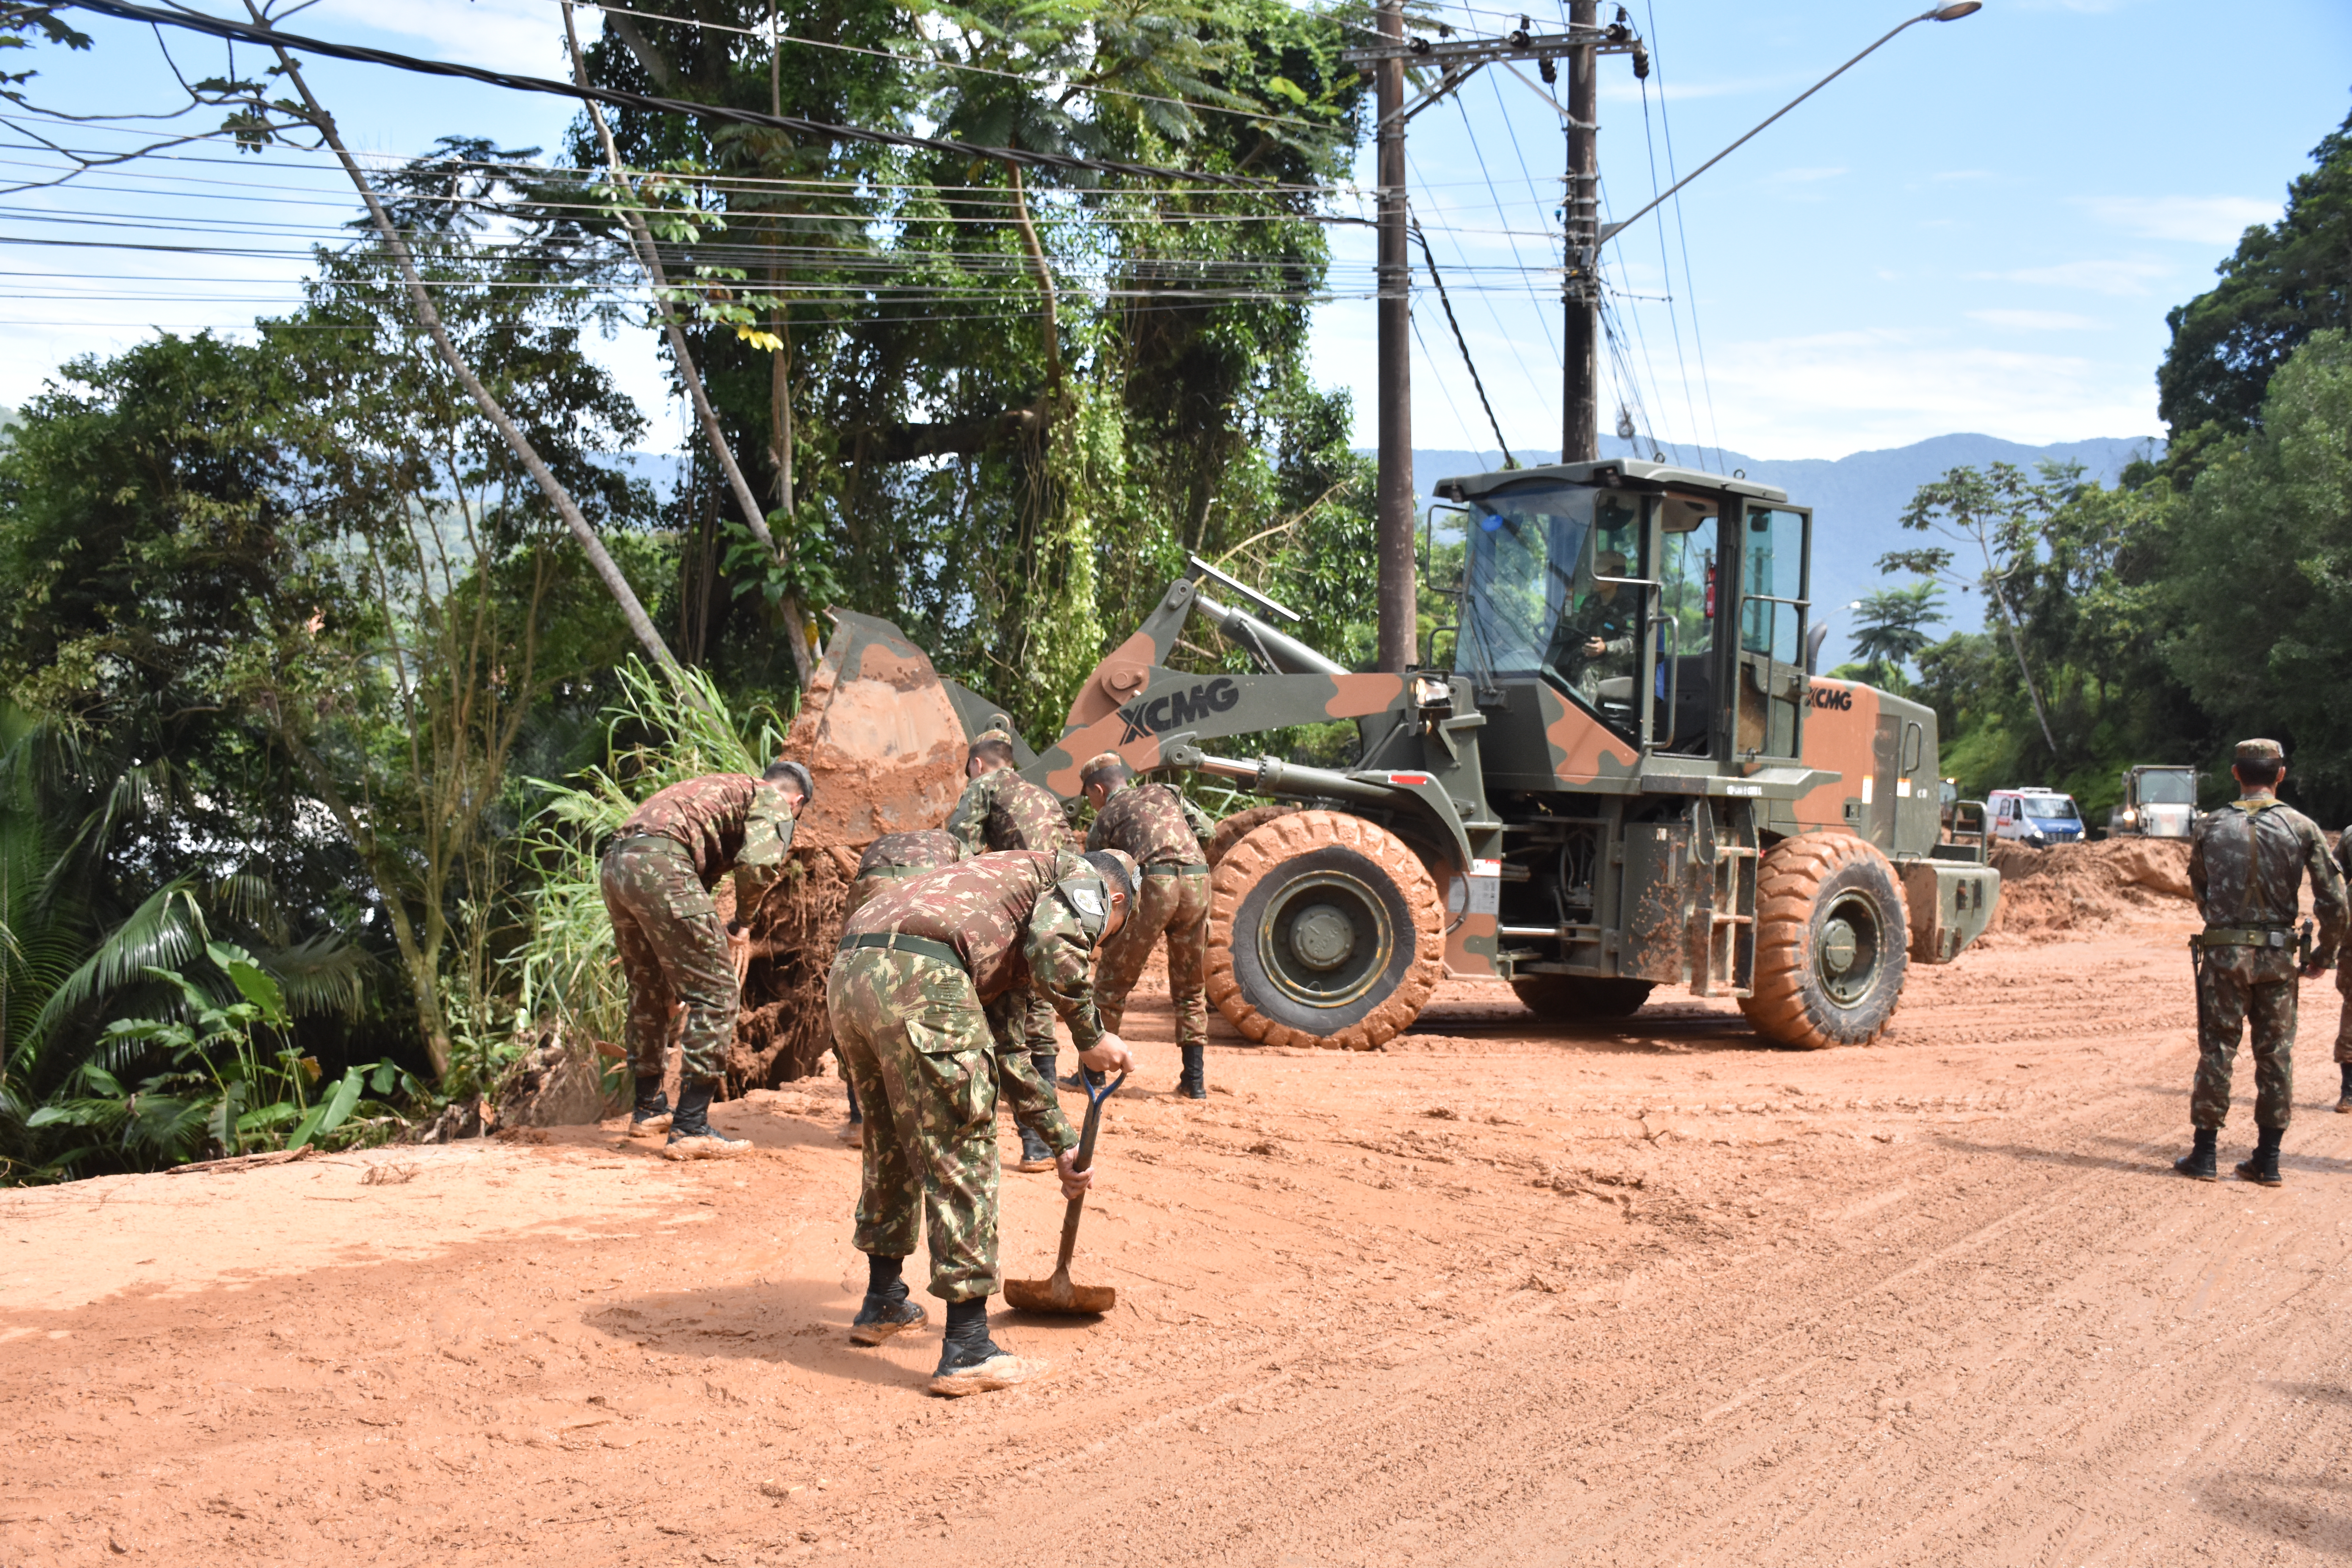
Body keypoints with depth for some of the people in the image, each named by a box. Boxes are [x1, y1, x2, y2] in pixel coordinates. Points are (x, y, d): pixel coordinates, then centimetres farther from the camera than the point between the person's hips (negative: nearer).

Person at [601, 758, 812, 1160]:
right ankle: (689, 1129, -4)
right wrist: (741, 924, 7)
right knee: (716, 993, -2)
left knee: (649, 991, 24)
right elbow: (758, 864, -12)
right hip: (660, 866, -9)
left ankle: (648, 1111, 38)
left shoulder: (724, 788, 34)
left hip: (617, 862, 9)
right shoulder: (774, 803, 10)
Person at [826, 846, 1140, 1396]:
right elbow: (1055, 948, -9)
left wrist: (1063, 1143, 43)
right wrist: (1091, 1037, 4)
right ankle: (967, 1350, 4)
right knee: (960, 1159, 0)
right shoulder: (1084, 879, 16)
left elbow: (1007, 1052, 40)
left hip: (849, 976, 9)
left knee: (893, 1144, 27)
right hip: (921, 979, -9)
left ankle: (882, 1303, 41)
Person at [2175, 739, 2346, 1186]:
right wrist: (2325, 953, 7)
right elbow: (2334, 901, -6)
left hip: (2223, 953, 0)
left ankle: (2204, 1155, 8)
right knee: (2276, 1055, 9)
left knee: (2216, 1051, 5)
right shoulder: (2301, 827, -2)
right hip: (2277, 956, 0)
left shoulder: (2209, 827, 0)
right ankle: (2268, 1159, 13)